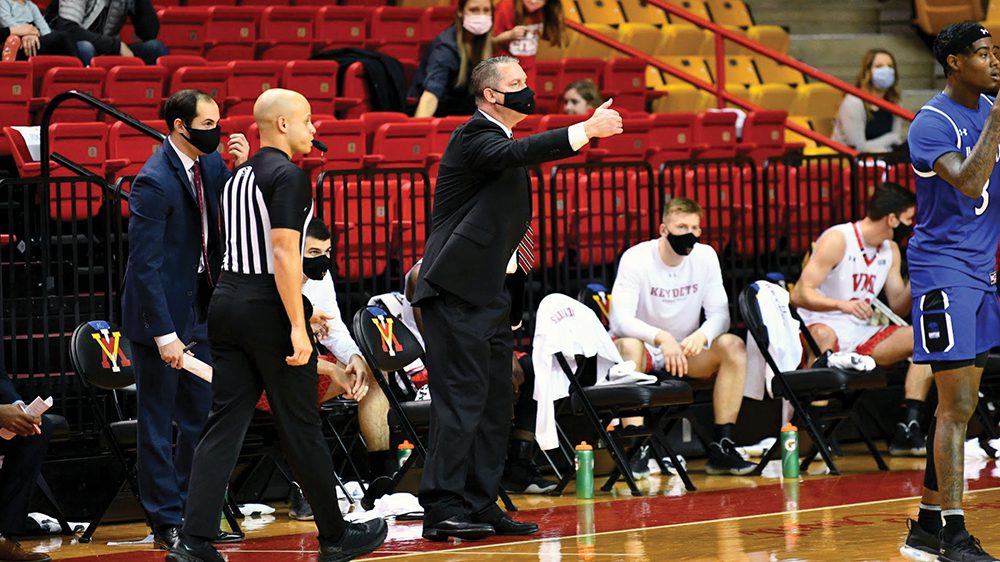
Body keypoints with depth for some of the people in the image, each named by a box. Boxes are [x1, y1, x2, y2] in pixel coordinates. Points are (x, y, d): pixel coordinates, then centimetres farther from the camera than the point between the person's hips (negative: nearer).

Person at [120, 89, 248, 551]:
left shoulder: (210, 164, 4)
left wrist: (242, 168, -9)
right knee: (158, 425, 2)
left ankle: (193, 512, 23)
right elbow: (145, 264, -21)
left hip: (200, 310, 8)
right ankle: (167, 523, 9)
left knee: (201, 418, 13)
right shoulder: (153, 183, -20)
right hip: (162, 315, -8)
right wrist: (164, 334, -24)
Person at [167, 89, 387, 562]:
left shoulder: (238, 177, 17)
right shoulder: (288, 175, -11)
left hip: (226, 303, 8)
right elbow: (284, 252, -19)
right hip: (267, 308, -8)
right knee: (301, 429, 3)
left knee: (225, 424, 3)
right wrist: (298, 326, -21)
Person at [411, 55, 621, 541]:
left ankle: (480, 506, 14)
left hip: (489, 294, 10)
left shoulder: (496, 137, 20)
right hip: (458, 291, -10)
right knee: (461, 398, -13)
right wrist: (587, 130, -37)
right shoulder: (476, 136, -11)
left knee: (493, 405, 10)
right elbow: (519, 153, -31)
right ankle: (442, 508, -13)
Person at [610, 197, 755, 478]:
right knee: (629, 346, -37)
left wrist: (702, 335, -30)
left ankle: (722, 446, -19)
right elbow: (620, 319, -25)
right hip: (644, 345, -4)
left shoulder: (705, 256, -4)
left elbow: (720, 314, -7)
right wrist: (661, 338, -42)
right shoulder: (636, 258, -15)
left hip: (685, 349, 4)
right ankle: (637, 450, -37)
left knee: (734, 346, -21)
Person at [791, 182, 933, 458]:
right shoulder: (837, 240, -14)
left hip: (863, 336, 7)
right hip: (826, 330, -7)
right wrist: (842, 304, -36)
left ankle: (908, 429, -14)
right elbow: (799, 294, -20)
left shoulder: (891, 250, 10)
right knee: (822, 336, -41)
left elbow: (898, 307, 14)